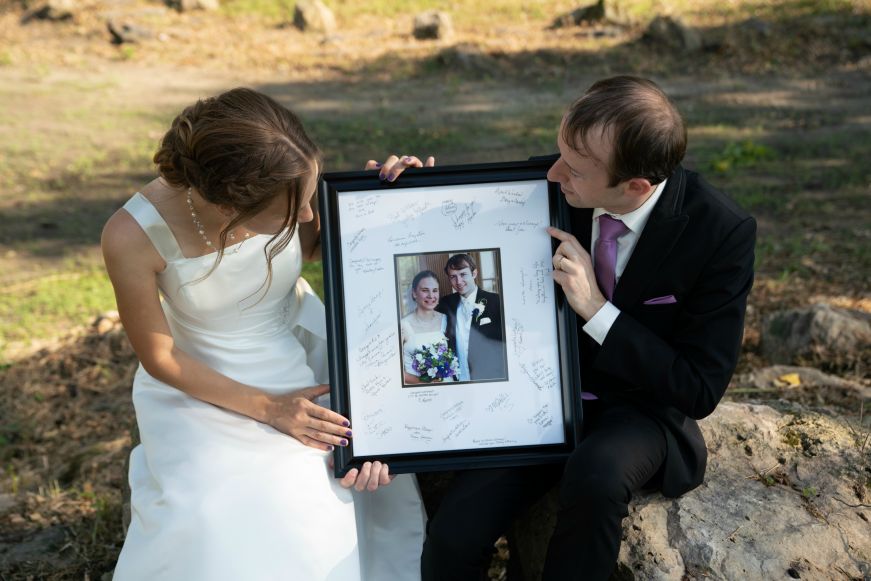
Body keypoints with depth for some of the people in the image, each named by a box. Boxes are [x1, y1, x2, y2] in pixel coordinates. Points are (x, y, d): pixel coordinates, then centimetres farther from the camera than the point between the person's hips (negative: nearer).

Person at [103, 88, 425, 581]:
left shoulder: (285, 189, -25)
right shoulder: (133, 237, -29)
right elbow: (159, 358, -15)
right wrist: (267, 408, -17)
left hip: (306, 364, 2)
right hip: (208, 389, -2)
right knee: (218, 537, -17)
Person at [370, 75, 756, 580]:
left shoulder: (722, 232, -20)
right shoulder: (549, 184, -12)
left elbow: (700, 391, -17)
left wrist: (597, 309, -28)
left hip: (638, 410, -2)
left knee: (596, 473, -37)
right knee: (453, 537, -19)